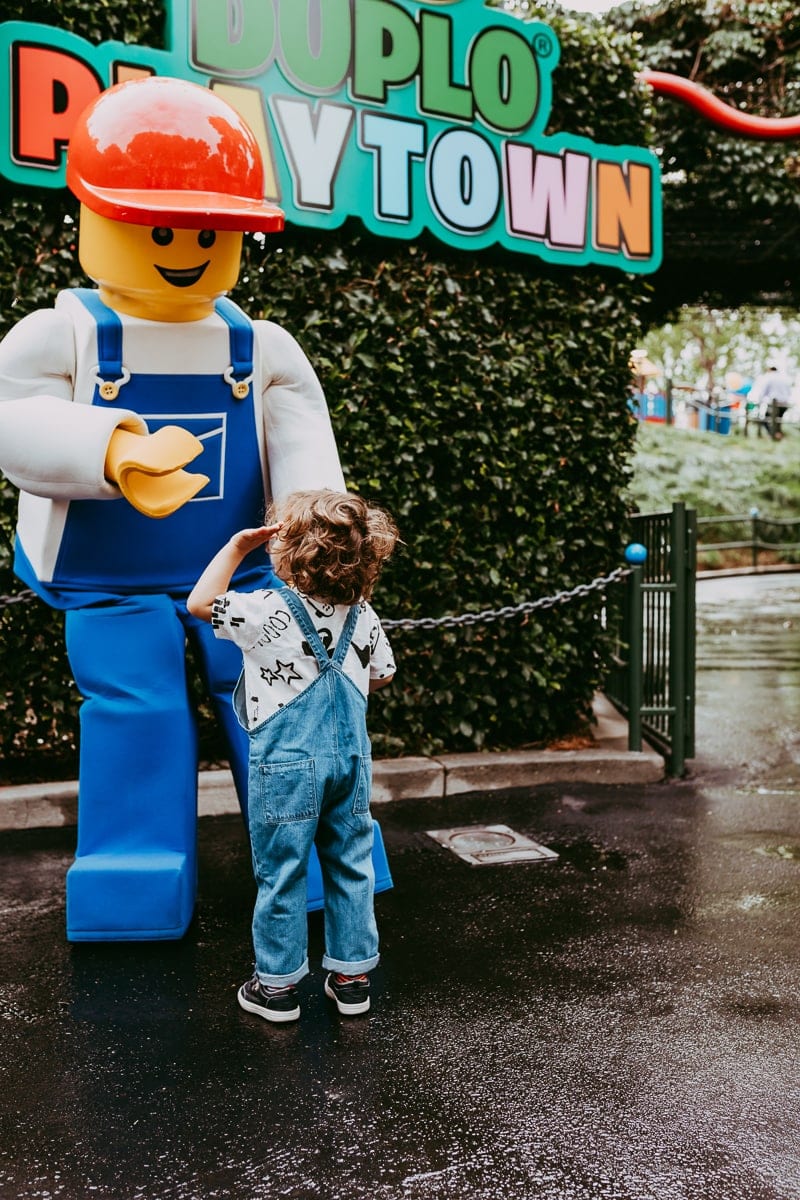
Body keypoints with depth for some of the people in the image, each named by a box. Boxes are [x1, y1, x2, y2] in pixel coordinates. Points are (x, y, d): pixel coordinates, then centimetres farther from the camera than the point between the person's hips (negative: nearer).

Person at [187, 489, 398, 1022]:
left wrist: (238, 546, -3)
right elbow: (382, 675, 12)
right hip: (351, 757, 5)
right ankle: (352, 975, 26)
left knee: (281, 874, 8)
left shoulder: (270, 611, -16)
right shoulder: (364, 616, -1)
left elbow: (201, 602, -7)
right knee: (351, 866, 15)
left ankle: (277, 983, 21)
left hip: (287, 765, -4)